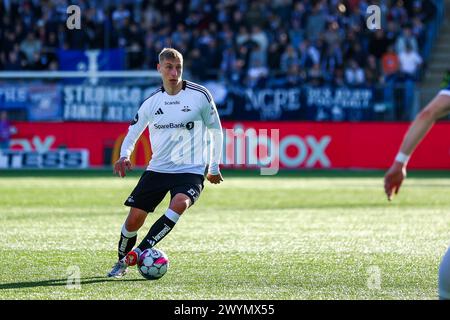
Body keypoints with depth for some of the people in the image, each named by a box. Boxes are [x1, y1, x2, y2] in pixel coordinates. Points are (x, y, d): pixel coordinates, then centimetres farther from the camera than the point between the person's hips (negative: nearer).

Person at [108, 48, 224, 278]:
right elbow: (132, 134, 13)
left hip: (191, 170, -3)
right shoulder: (152, 102, 2)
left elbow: (216, 131, 7)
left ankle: (139, 252, -31)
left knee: (180, 203, -33)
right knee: (135, 218, -4)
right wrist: (124, 156, -9)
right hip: (157, 169, 3)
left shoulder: (200, 96, -6)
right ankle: (122, 262, 23)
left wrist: (214, 168, 11)